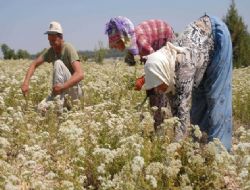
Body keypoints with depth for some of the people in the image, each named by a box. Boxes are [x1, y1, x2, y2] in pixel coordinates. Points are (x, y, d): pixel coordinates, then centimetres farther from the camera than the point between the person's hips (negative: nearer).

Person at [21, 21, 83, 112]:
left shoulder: (68, 49, -19)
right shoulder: (50, 51, 1)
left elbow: (80, 74, -31)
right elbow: (34, 64, -3)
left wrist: (63, 86, -45)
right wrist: (26, 82, -21)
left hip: (74, 90, -6)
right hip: (62, 92, 7)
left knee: (58, 63, -25)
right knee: (41, 108, -11)